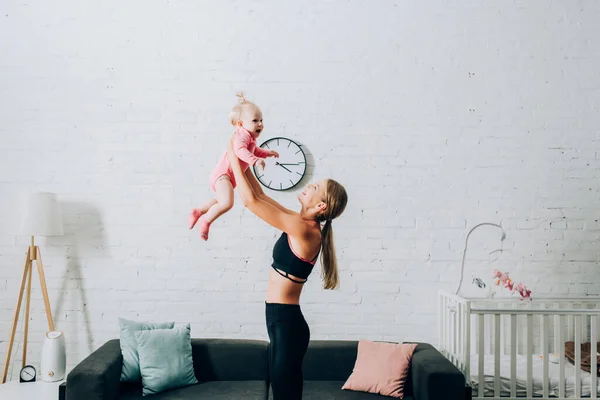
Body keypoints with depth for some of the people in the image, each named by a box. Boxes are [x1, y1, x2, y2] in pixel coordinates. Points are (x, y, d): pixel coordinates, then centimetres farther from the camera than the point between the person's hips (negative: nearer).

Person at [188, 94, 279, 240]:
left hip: (228, 176, 11)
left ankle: (198, 212, 51)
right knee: (227, 203, -30)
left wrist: (267, 153, 25)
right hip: (223, 174, -11)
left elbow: (255, 151, 36)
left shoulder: (250, 137, 14)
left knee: (220, 201, 34)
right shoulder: (243, 134, -18)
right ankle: (205, 221, -9)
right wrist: (255, 160, -49)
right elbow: (240, 150, -40)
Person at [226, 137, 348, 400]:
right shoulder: (302, 224, 7)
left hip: (286, 323, -9)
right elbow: (261, 196, 17)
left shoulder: (305, 229, -19)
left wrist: (234, 160, -10)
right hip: (282, 320, 9)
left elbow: (251, 201, -20)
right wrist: (242, 164, 11)